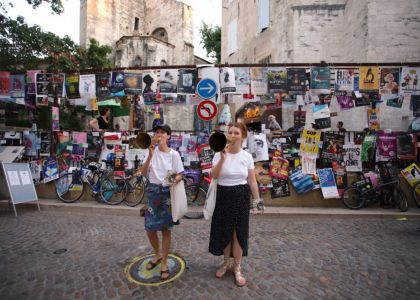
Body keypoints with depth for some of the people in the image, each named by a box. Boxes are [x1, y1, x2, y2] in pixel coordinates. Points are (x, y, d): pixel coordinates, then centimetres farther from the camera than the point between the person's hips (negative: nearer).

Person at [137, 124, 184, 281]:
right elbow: (143, 172, -10)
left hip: (168, 192, -2)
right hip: (153, 191, 3)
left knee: (166, 229, 7)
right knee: (150, 228, 11)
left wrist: (174, 180, -26)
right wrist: (150, 156, -22)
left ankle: (164, 262, 27)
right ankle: (157, 255, 40)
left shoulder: (174, 154, -7)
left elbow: (179, 175, -4)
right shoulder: (152, 151, -1)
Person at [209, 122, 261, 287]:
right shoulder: (219, 154, -6)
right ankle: (226, 263, 38)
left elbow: (252, 181, 3)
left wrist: (257, 199, 1)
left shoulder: (247, 156, -2)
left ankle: (237, 268, 30)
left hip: (241, 197, 0)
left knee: (239, 233, 8)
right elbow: (214, 176, -19)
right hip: (223, 196, 0)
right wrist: (222, 159, -29)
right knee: (224, 231, 14)